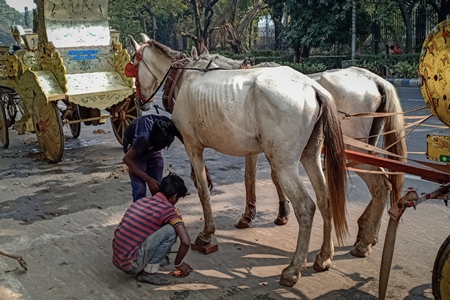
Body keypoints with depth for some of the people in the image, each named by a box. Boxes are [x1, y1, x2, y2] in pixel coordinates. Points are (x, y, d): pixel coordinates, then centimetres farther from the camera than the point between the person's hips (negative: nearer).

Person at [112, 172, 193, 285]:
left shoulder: (141, 201, 15)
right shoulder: (169, 209, -8)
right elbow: (186, 242, -16)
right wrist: (178, 263, 5)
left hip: (117, 260, 8)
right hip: (131, 264, -8)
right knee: (171, 230, -7)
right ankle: (149, 272, 0)